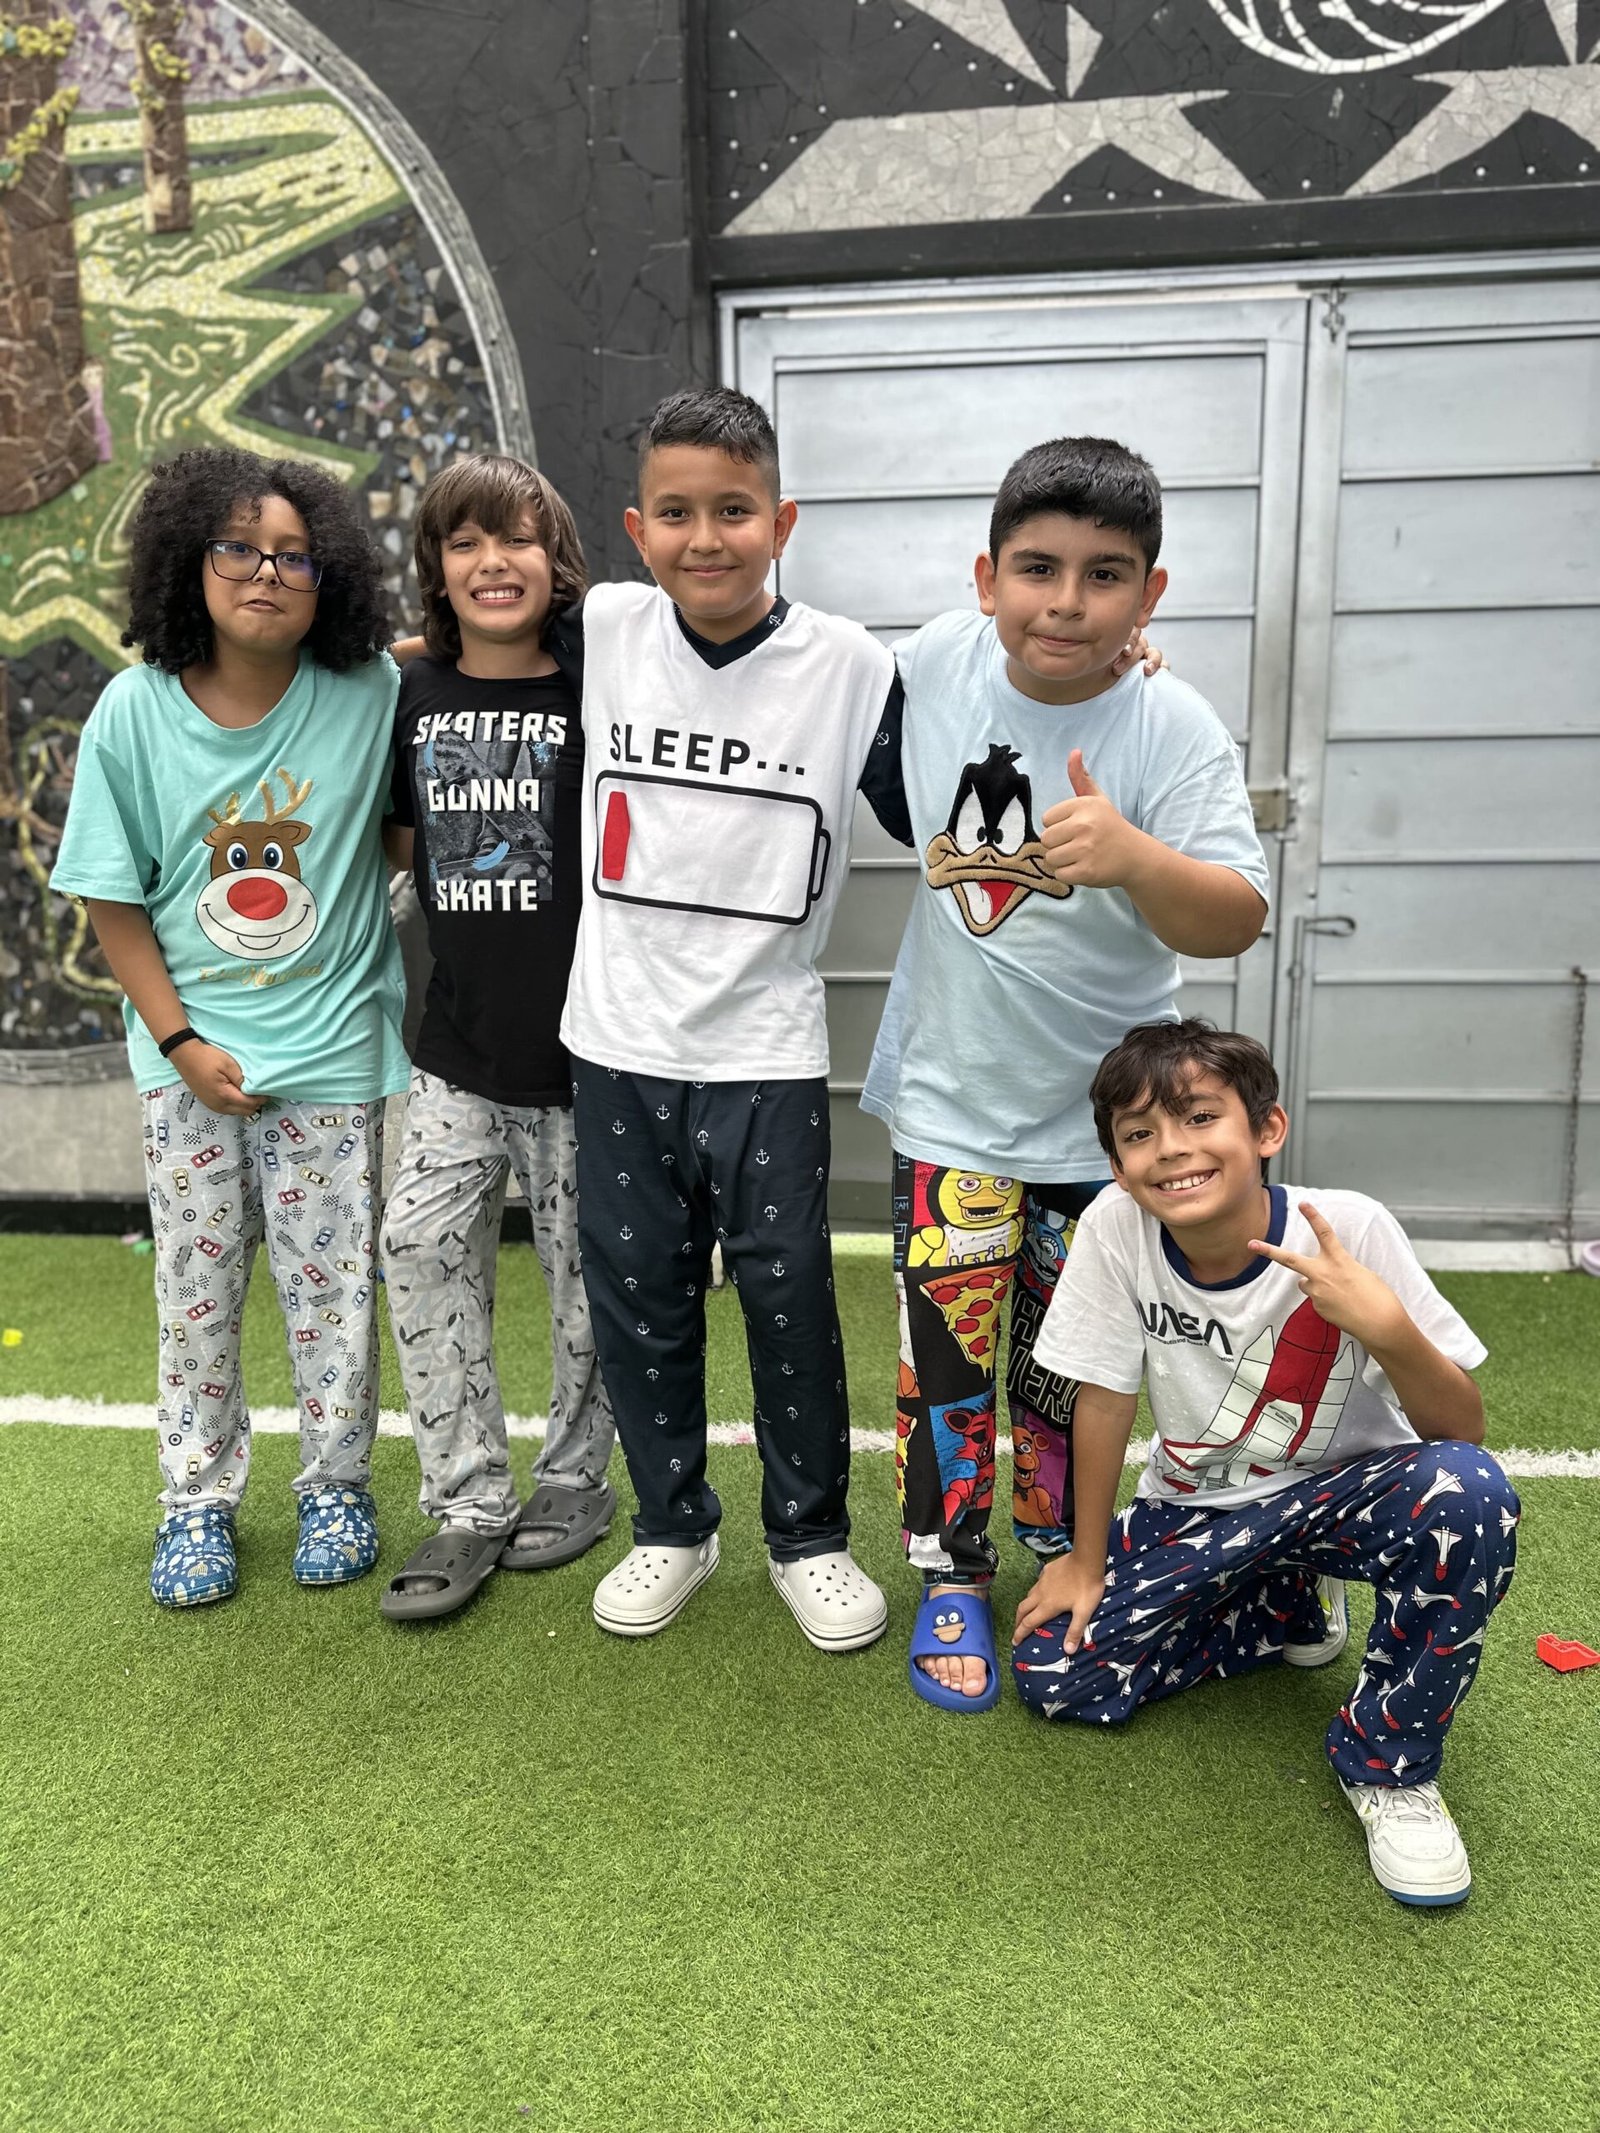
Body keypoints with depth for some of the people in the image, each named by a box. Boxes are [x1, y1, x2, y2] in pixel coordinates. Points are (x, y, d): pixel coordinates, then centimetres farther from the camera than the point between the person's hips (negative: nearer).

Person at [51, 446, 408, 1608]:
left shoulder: (371, 693, -9)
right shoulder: (135, 711, -6)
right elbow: (113, 900, -2)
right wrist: (180, 1042, -8)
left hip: (332, 1049, -1)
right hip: (190, 1055, 1)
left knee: (333, 1288, 8)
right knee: (196, 1290, 12)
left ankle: (337, 1486, 30)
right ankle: (198, 1501, 30)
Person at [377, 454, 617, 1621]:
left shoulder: (593, 692, -7)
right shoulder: (415, 692, 6)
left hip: (579, 1037, -4)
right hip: (460, 1041, 4)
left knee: (584, 1265, 8)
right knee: (424, 1243, -2)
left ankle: (577, 1479, 29)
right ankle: (471, 1507, 13)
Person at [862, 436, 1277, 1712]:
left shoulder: (1175, 730, -17)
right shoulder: (935, 663, -8)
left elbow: (1237, 922, -27)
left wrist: (1132, 857, -43)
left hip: (1104, 1114, -1)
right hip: (950, 1095, 1)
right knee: (948, 1352, 4)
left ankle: (1064, 1558, 39)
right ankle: (955, 1577, 26)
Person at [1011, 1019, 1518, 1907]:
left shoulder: (1350, 1230, -26)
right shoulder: (1114, 1228, -22)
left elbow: (1462, 1431, -21)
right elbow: (1103, 1400, -10)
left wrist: (1388, 1331, -40)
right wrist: (1086, 1562, -2)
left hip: (1336, 1494, -2)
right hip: (1193, 1508, 3)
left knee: (1466, 1493, -34)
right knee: (1051, 1674, -12)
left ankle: (1386, 1762, -9)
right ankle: (1283, 1611, 13)